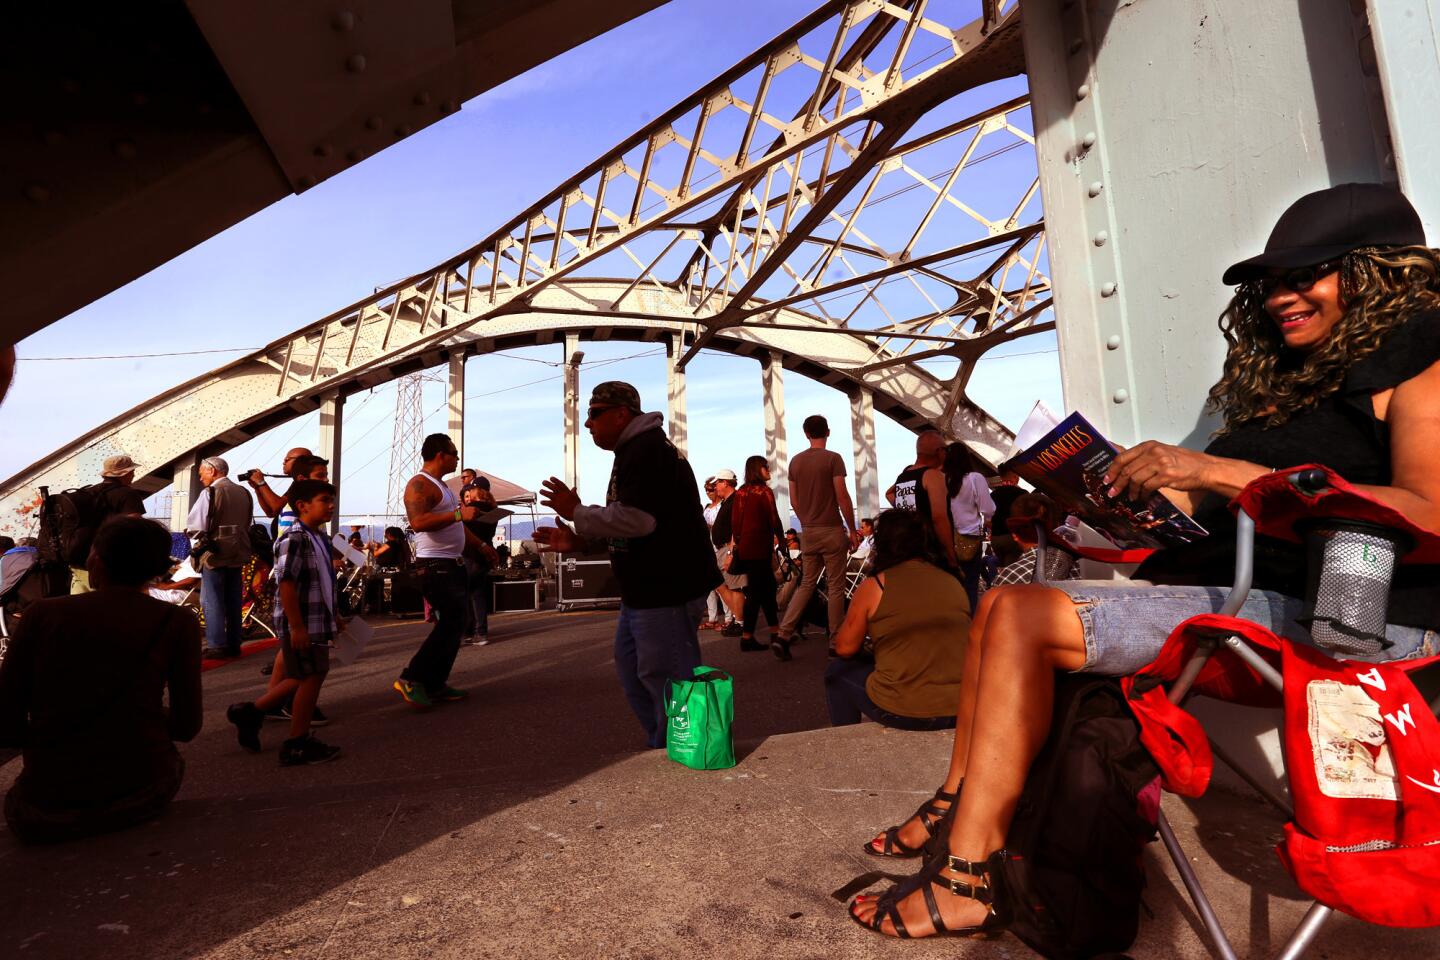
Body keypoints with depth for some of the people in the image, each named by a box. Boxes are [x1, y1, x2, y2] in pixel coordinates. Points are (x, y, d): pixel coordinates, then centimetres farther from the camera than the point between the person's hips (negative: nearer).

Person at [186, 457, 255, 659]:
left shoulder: (211, 492, -12)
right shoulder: (244, 493, 8)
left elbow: (196, 525, -14)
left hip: (214, 553, -6)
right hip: (238, 553, 6)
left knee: (212, 601, 1)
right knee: (233, 601, 12)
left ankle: (216, 646, 1)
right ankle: (233, 644, 18)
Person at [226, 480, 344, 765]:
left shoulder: (319, 538, 12)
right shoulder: (294, 539, -18)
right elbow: (286, 585, -23)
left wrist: (334, 616, 23)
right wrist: (297, 627, -24)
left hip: (317, 622, 10)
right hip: (301, 624, -10)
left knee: (302, 678, 19)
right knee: (311, 677, 0)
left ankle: (250, 712, 35)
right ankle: (298, 745, 14)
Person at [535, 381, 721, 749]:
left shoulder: (645, 450, -17)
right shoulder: (637, 449, 18)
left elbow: (636, 519, -28)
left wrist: (577, 513, -14)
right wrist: (578, 541, 15)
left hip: (665, 591, -12)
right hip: (646, 590, 12)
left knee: (665, 678, -1)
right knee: (630, 667, 21)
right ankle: (662, 744, 34)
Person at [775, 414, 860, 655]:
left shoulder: (795, 461, 7)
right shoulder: (833, 458, -9)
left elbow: (794, 501, 9)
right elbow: (842, 498, -12)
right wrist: (852, 529, -3)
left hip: (808, 531, 5)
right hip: (832, 530, -5)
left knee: (806, 584, 13)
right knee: (835, 587, 3)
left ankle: (783, 634, 7)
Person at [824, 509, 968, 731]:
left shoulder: (873, 587, -8)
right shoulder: (954, 583, 3)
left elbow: (845, 648, 0)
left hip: (900, 713, -5)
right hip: (961, 710, 5)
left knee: (837, 671, 21)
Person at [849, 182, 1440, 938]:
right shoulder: (1281, 380, 19)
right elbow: (1206, 508, 13)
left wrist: (1220, 472, -25)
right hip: (1236, 590, 8)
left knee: (1023, 618, -22)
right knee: (1001, 605, 2)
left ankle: (968, 877, -12)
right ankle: (956, 808, 8)